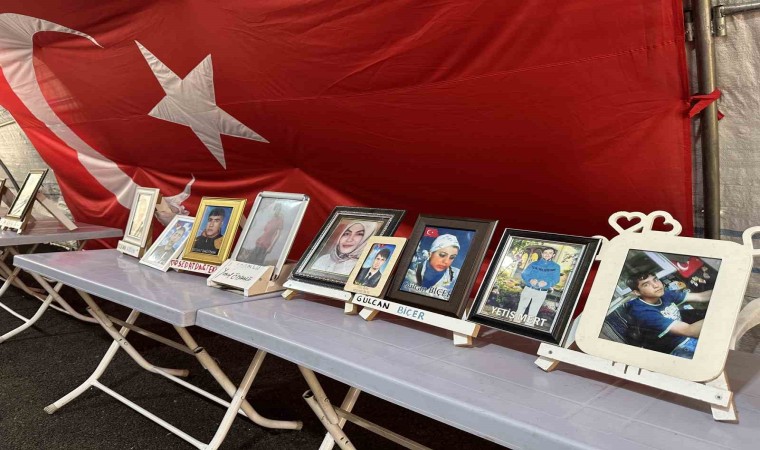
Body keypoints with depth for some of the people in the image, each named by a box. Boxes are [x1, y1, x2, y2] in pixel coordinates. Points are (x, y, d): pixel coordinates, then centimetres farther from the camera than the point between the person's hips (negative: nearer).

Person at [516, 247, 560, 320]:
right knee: (521, 308, 7)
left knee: (533, 313, 5)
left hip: (541, 292, -1)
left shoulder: (556, 267, 4)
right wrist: (530, 280, -22)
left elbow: (555, 279, -6)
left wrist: (546, 283, -27)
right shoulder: (534, 264, 6)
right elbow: (524, 274, 0)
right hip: (528, 289, 1)